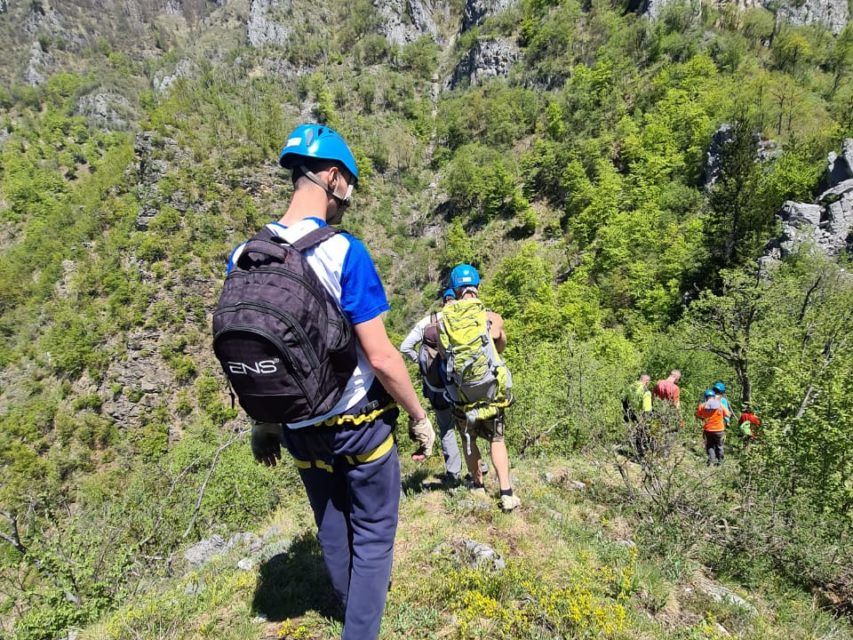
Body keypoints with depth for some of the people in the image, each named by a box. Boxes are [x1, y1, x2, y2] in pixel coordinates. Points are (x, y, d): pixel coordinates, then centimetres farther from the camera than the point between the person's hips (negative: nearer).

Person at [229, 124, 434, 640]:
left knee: (332, 530, 26)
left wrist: (262, 423, 15)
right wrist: (420, 416, -7)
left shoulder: (242, 257, -4)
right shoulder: (343, 251, -22)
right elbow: (380, 356, -23)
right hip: (357, 422, -6)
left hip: (298, 429, 6)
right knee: (373, 532, 15)